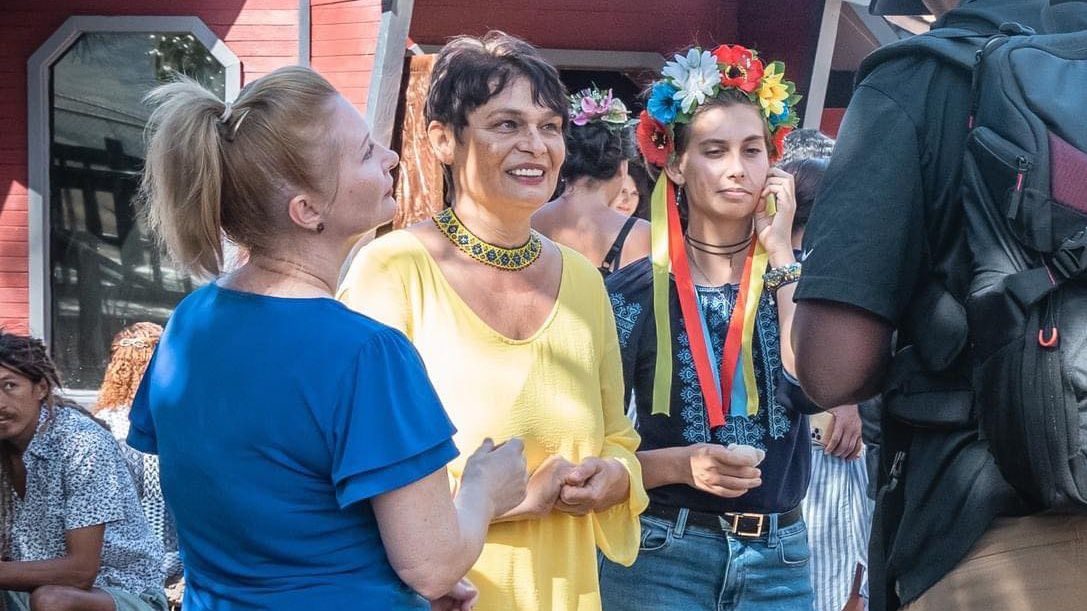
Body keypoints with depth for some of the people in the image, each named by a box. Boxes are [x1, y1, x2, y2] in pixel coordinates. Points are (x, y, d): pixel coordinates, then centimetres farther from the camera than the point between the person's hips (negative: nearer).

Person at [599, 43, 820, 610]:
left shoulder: (793, 278, 3)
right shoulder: (634, 291, -4)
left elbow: (813, 388, -16)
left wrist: (778, 250, -11)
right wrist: (682, 464, -21)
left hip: (778, 555, 3)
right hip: (661, 553, -2)